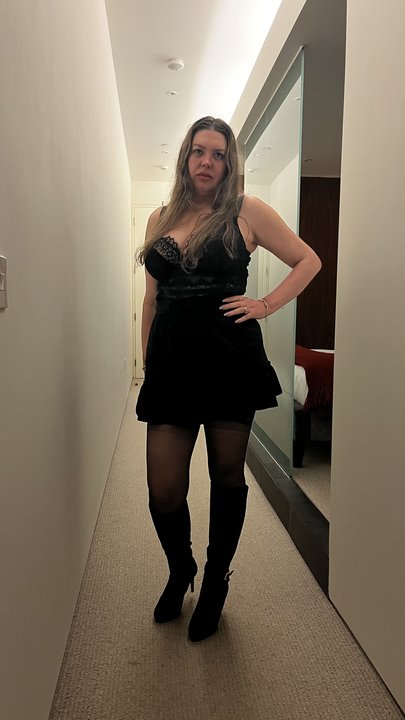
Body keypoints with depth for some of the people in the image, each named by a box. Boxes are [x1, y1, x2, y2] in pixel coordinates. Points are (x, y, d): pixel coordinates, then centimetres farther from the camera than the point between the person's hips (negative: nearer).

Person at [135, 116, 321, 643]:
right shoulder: (160, 219, 14)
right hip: (172, 365, 3)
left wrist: (265, 306, -3)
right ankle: (180, 571, 34)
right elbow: (151, 299, 16)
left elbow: (308, 261, 9)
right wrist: (147, 363, 13)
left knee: (227, 477, 11)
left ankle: (215, 583, 34)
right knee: (163, 491, 2)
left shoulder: (246, 212, 4)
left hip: (230, 361, -2)